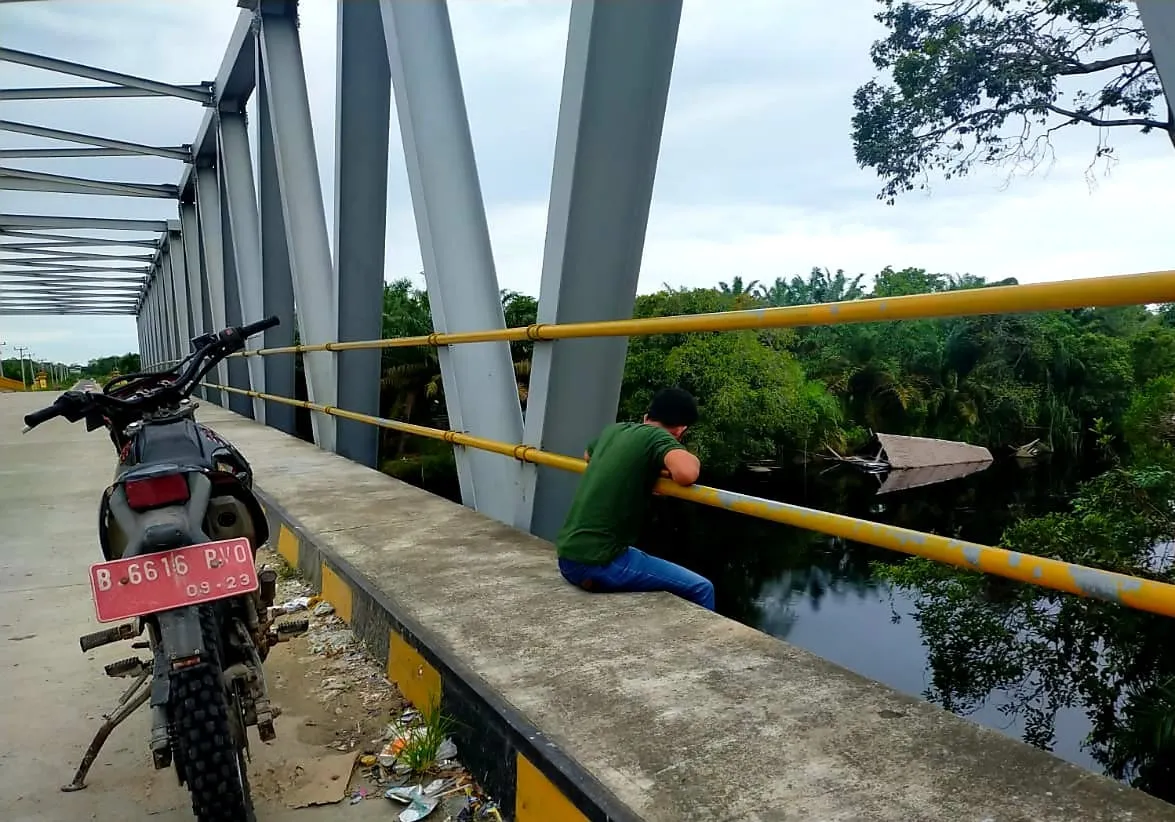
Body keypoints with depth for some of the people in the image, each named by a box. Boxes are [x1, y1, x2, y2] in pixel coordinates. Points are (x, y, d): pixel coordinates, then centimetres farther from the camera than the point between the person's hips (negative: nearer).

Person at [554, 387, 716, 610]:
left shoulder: (613, 430, 13)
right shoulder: (658, 437, -7)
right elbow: (686, 473, -29)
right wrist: (679, 462, -4)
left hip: (567, 558, 9)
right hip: (598, 563, -8)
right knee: (700, 589, 0)